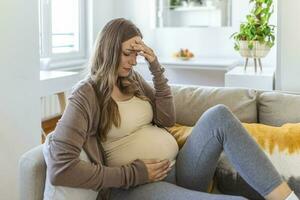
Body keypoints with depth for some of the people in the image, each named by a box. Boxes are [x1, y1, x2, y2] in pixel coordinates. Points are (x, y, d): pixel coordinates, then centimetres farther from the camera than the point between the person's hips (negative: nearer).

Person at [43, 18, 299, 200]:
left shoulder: (133, 79, 14)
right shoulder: (86, 95, -8)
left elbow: (167, 119, 9)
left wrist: (156, 67, 0)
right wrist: (134, 174, -17)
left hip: (179, 170, 7)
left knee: (218, 115, -20)